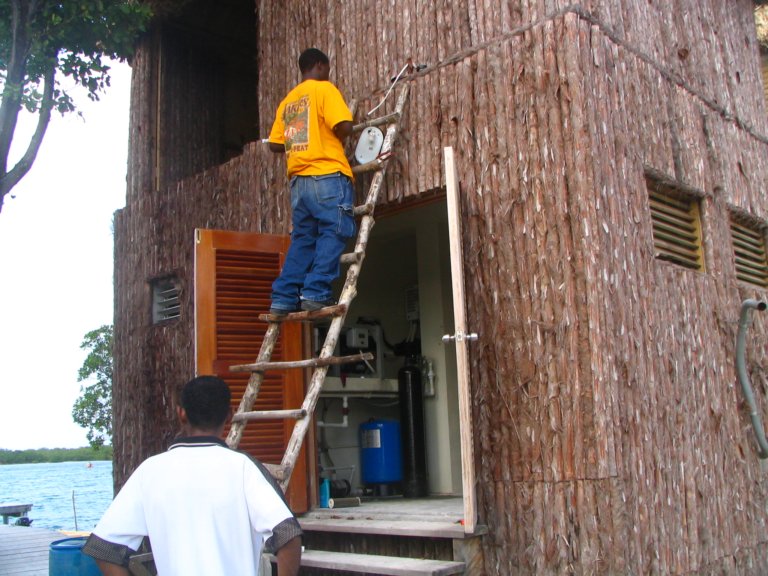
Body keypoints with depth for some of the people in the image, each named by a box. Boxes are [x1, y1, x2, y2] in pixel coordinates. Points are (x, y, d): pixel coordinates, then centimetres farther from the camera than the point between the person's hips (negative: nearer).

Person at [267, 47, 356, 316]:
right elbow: (344, 126, -12)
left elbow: (275, 144, 16)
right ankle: (316, 292, -16)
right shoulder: (324, 89, 1)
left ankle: (284, 297, 4)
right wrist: (336, 137, 9)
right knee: (333, 233, -7)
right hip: (328, 175, -7)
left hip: (299, 179, 7)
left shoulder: (287, 101, 21)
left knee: (302, 239, 8)